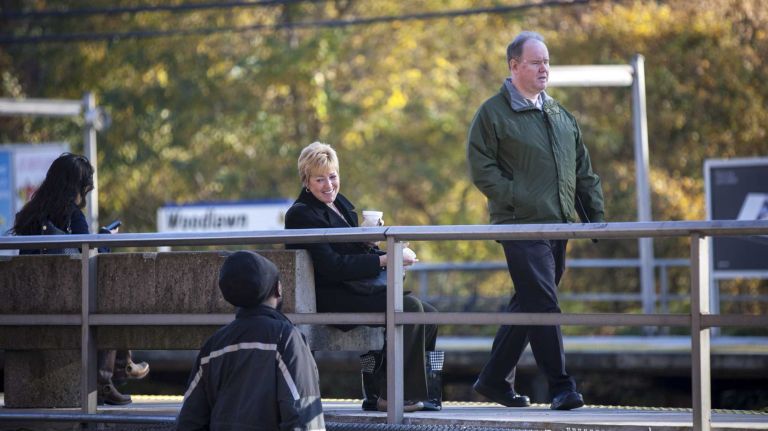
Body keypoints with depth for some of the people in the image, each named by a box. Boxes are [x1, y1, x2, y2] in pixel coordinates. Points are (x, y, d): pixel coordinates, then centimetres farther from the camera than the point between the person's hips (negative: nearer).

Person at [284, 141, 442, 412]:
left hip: (356, 291, 9)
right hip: (330, 301, -9)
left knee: (428, 314, -4)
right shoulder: (302, 214, -11)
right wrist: (382, 261, -23)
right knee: (409, 307, -24)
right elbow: (331, 266, -20)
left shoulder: (340, 203, 18)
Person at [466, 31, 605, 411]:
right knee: (543, 305, -12)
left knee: (527, 306, 11)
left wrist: (594, 215, 12)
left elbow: (583, 171, 20)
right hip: (522, 226, -7)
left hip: (558, 224, 7)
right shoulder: (493, 113, -3)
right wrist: (518, 201, -16)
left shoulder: (561, 115, 18)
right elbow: (481, 169, -9)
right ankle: (560, 386, -9)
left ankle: (494, 379, 20)